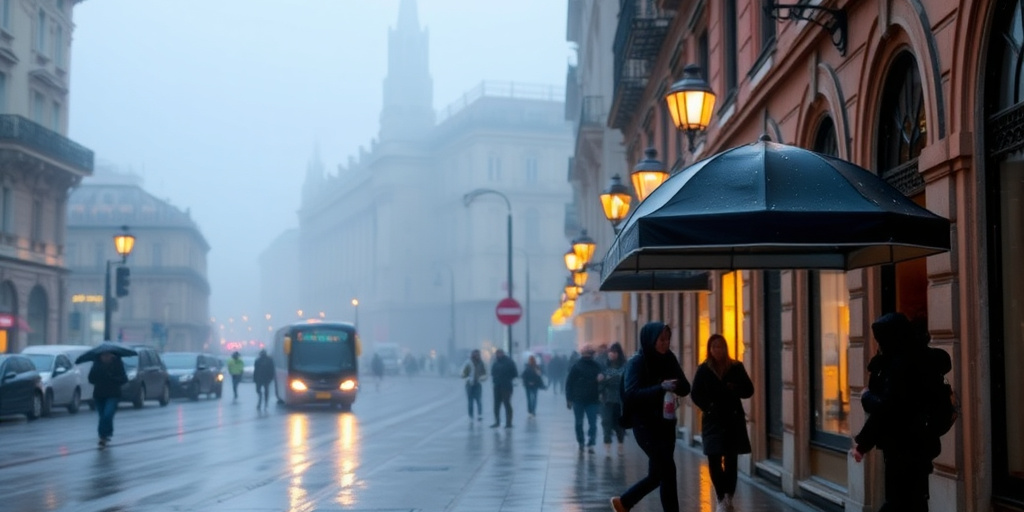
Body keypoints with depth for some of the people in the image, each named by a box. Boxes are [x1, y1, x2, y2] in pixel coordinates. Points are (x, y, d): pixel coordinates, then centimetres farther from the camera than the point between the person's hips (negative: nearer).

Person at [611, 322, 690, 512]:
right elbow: (631, 393, -23)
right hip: (645, 424, -6)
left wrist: (675, 386, -22)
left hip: (666, 423, 6)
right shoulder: (636, 362, -13)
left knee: (658, 473, 11)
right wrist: (661, 387, -35)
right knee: (667, 469, -12)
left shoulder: (669, 359, 4)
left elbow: (685, 388, 2)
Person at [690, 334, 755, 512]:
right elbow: (695, 395, 2)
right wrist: (707, 407, -11)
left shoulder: (736, 367, 1)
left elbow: (749, 390, 4)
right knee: (714, 461, -6)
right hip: (713, 420, -1)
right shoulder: (703, 370, -1)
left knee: (730, 461, 5)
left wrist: (735, 389, -15)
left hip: (734, 419, 1)